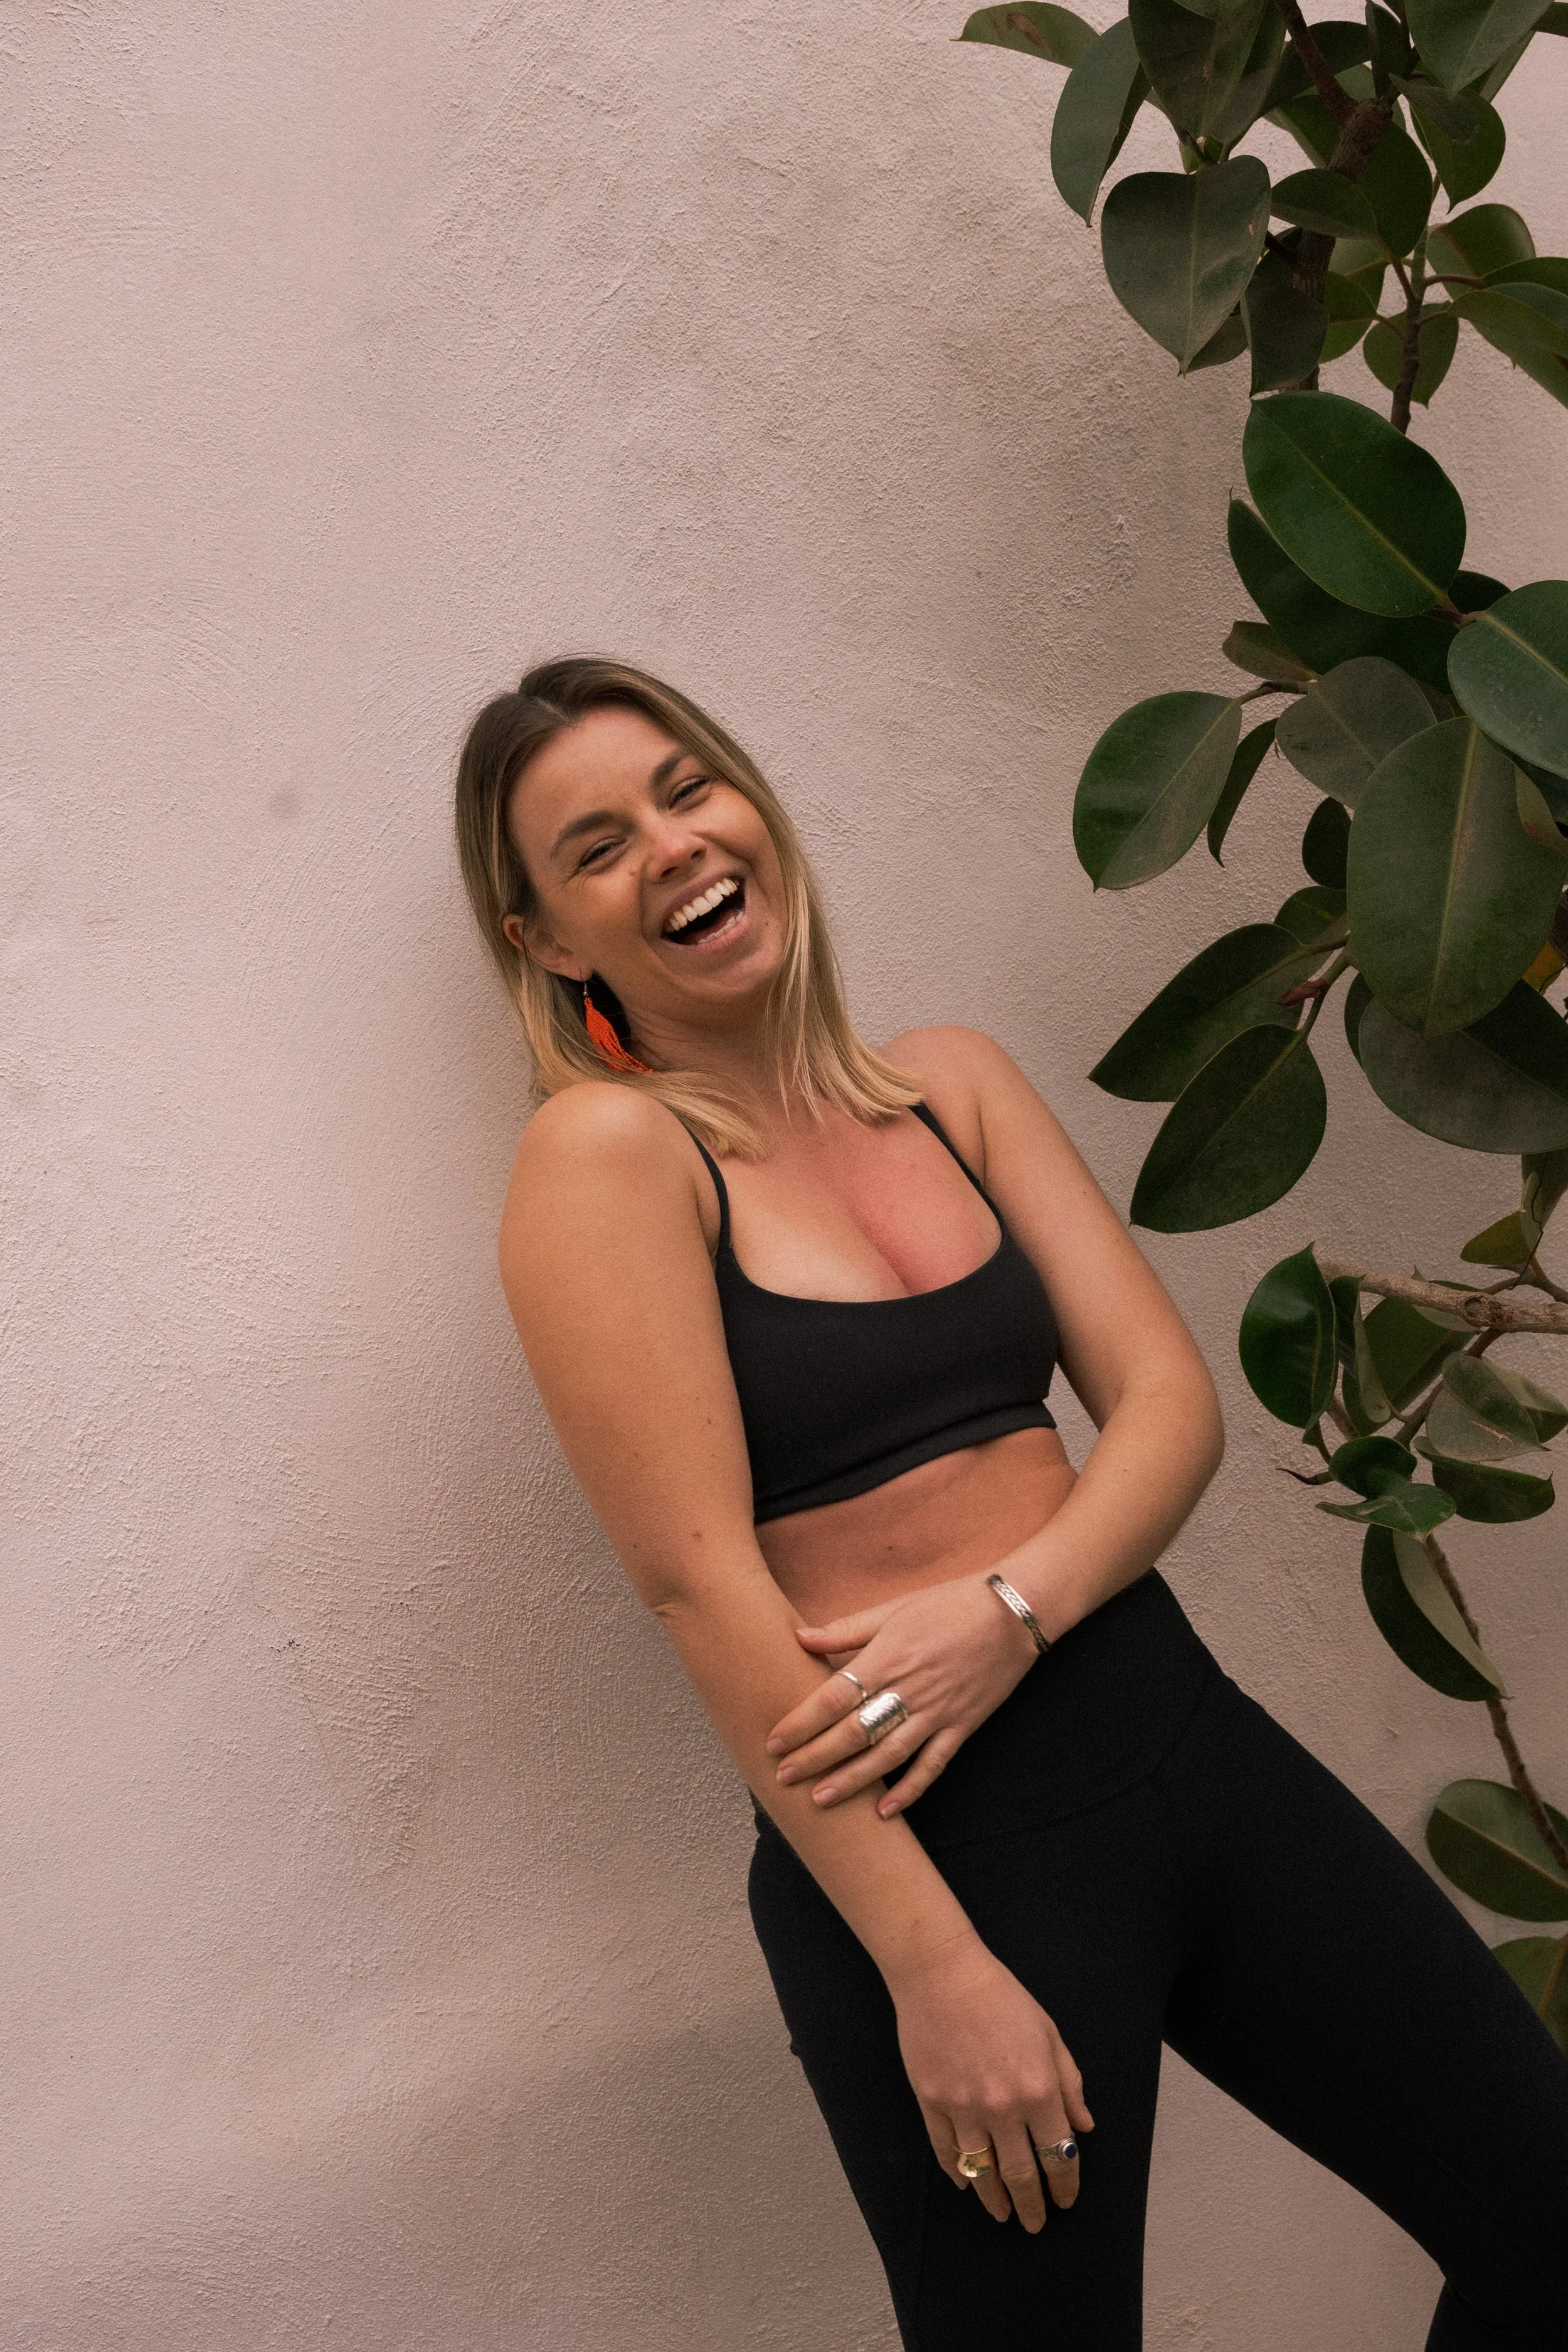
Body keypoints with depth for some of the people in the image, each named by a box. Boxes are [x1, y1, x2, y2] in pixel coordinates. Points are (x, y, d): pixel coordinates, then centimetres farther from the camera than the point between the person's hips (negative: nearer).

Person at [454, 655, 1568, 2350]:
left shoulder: (951, 1084, 8)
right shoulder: (604, 1153, -10)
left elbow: (1169, 1399, 2)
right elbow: (701, 1582, -16)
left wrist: (1009, 1608, -17)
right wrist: (937, 1971, -17)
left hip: (1174, 1726, 6)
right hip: (917, 1837, -6)